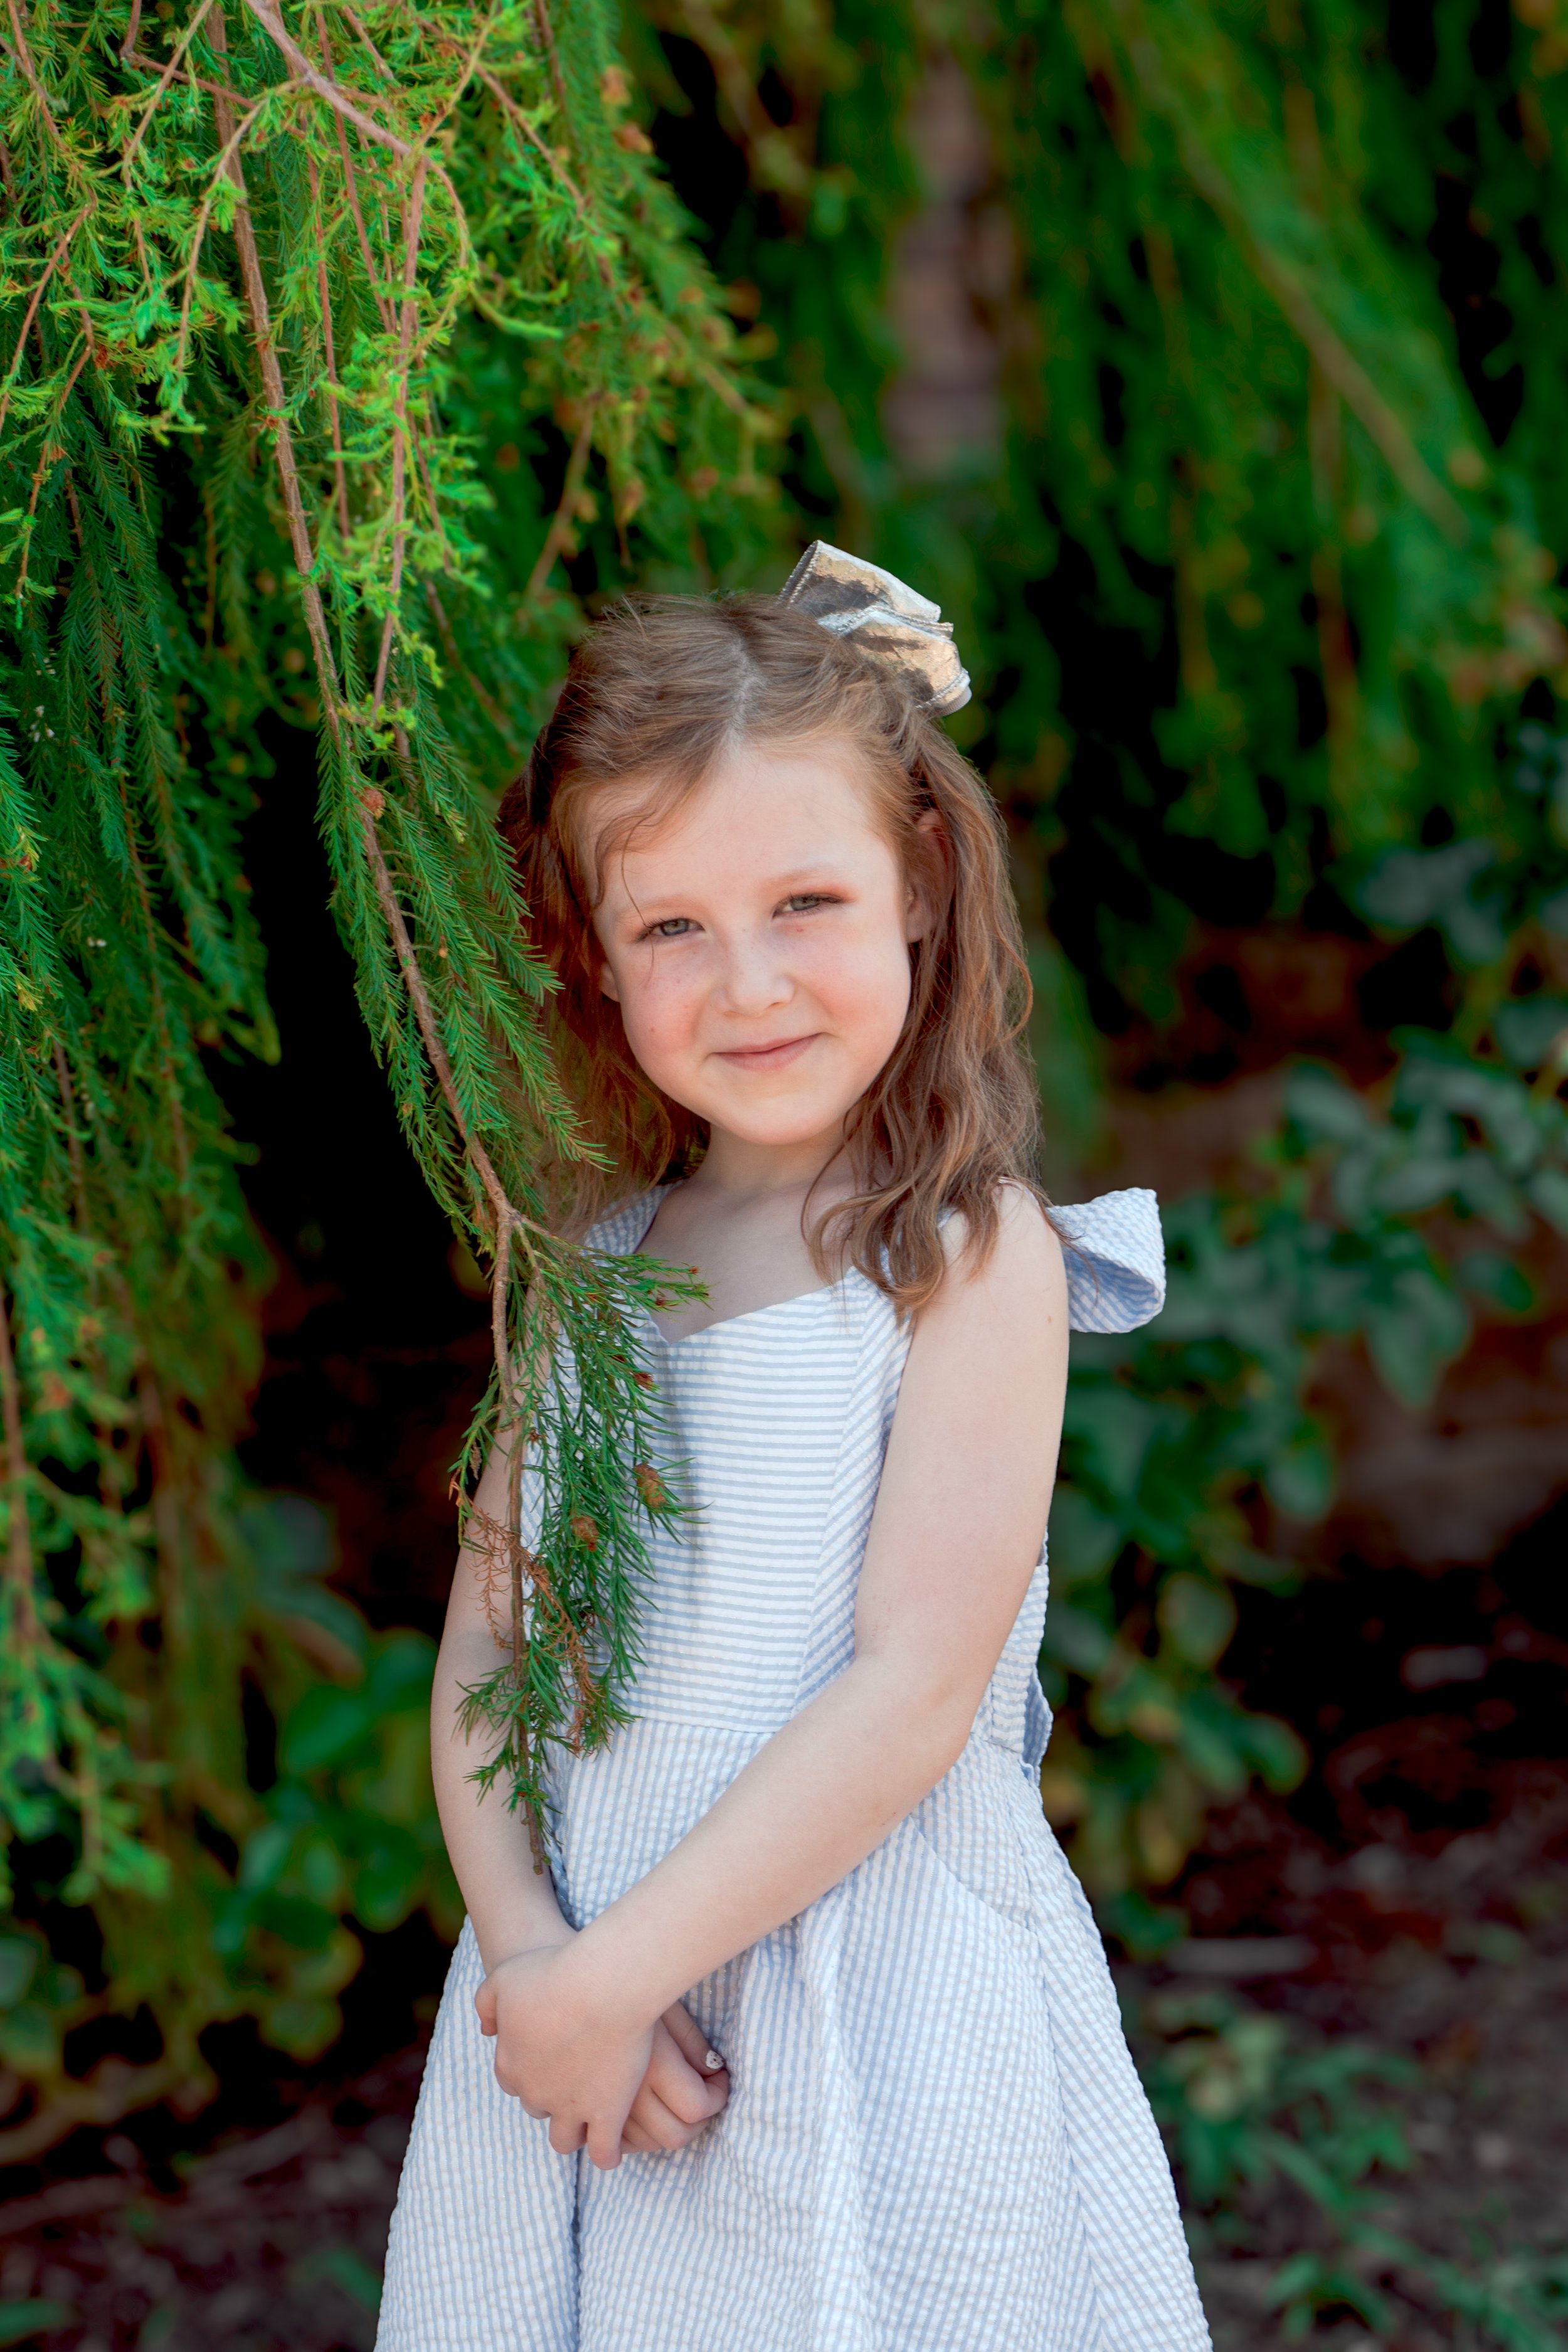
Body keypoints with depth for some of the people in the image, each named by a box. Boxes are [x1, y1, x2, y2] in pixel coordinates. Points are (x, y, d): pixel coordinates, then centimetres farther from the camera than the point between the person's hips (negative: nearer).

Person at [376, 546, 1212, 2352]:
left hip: (881, 2029, -4)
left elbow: (916, 1694, -15)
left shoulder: (972, 1253, -10)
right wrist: (523, 1938, -12)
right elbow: (483, 1638, 4)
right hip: (580, 1995, 5)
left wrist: (609, 1975, -15)